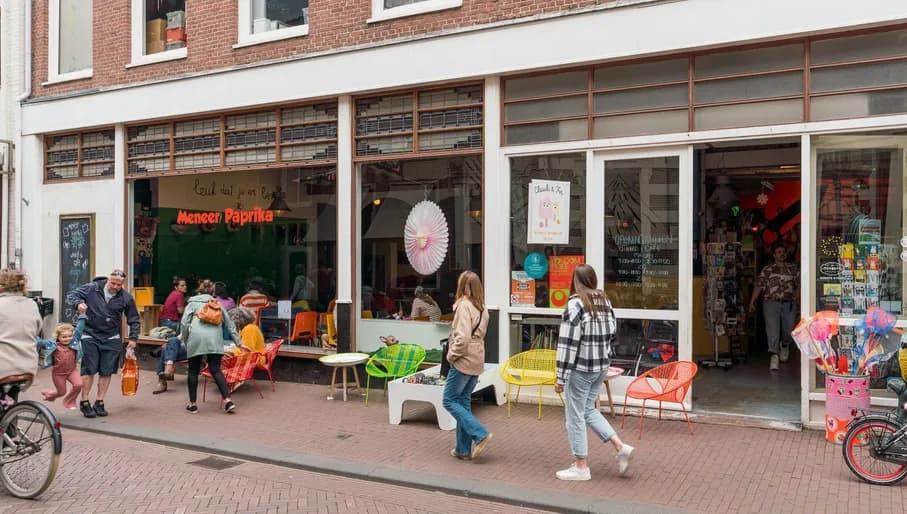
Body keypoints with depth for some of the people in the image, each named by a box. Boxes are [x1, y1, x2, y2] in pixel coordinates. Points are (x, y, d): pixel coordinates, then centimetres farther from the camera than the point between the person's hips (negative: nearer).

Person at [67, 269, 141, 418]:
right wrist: (78, 303, -22)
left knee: (106, 372, 5)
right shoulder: (92, 288, -8)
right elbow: (71, 295, 0)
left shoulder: (126, 297, -2)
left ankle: (99, 403, 18)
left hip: (112, 339, 2)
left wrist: (133, 338, 0)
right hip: (90, 336, -2)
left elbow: (133, 319, 7)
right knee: (89, 370, -3)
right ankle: (84, 403, 11)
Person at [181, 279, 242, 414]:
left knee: (193, 371, 11)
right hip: (214, 338, 2)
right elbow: (230, 324, 24)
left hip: (196, 337, -2)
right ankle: (228, 400, -9)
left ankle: (192, 404, 15)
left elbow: (184, 323, 6)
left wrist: (184, 339, 17)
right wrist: (239, 342, 27)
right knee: (216, 370, 3)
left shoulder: (193, 302, 19)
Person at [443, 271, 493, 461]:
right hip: (477, 362, 8)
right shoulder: (482, 308, 10)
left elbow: (463, 338, -23)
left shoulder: (464, 305, -15)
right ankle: (464, 449, 16)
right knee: (463, 401, 13)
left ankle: (480, 434, -7)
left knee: (450, 400, 2)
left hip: (463, 361, -8)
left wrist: (452, 355, -10)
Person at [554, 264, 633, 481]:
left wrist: (561, 377, -14)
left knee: (575, 416, 5)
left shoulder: (576, 304, -16)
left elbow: (567, 343, -18)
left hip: (580, 369, -7)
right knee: (588, 409, 22)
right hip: (602, 366, 7)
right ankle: (621, 447, 15)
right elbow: (612, 332, 12)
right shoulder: (605, 301, 6)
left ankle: (581, 467, 13)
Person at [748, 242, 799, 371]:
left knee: (788, 329, 7)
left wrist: (794, 297, 0)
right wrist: (752, 302, -2)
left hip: (789, 304, 2)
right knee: (772, 329, -10)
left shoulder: (793, 268, 11)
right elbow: (759, 286, 2)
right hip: (771, 303, -2)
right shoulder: (767, 270, 5)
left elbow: (799, 285, 13)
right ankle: (774, 355, -9)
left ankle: (785, 346, 39)